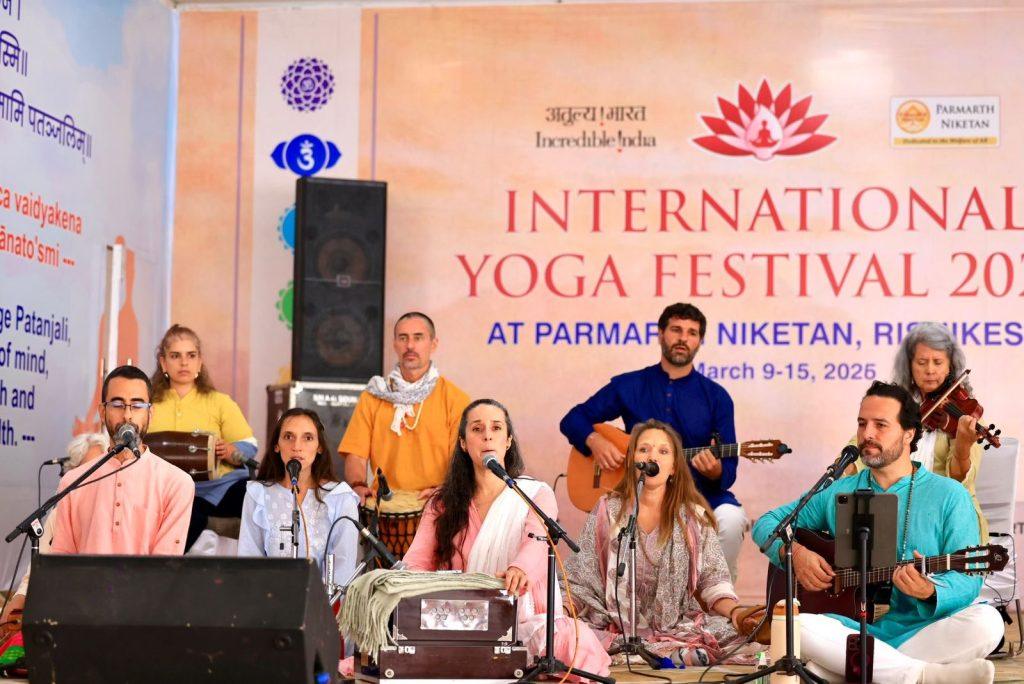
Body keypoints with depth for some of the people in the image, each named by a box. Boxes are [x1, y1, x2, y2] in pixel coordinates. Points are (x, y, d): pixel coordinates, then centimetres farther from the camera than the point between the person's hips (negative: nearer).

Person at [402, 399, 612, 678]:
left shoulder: (537, 495, 6)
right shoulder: (442, 504, 15)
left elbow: (538, 539, -17)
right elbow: (417, 561, 4)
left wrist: (520, 569, -42)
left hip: (526, 621, -2)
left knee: (577, 641, -34)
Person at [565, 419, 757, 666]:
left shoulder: (694, 516, 7)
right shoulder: (607, 511, 7)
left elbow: (713, 582, 4)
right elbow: (580, 580, 6)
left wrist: (735, 613, -16)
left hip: (680, 625, -1)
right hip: (617, 628, 1)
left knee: (731, 631, -29)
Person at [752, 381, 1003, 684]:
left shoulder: (949, 495, 5)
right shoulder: (838, 493, 14)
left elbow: (969, 578, -2)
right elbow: (767, 523, 19)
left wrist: (930, 591, -25)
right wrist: (794, 552, -3)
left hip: (923, 633, -1)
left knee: (987, 621, -32)